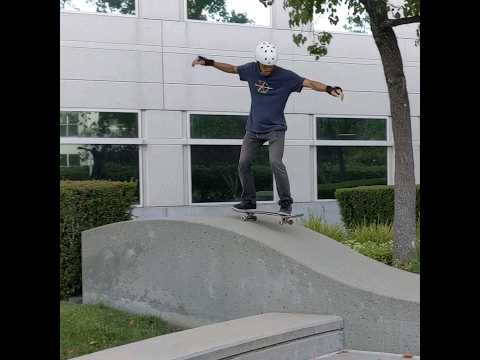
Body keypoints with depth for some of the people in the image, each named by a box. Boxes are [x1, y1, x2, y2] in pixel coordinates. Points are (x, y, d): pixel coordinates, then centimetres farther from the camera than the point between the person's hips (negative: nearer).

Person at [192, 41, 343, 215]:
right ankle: (249, 200, 18)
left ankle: (286, 203, -10)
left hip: (275, 129, -5)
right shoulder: (251, 69, -1)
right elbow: (232, 69, 17)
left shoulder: (285, 76, -12)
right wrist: (210, 63, 17)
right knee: (243, 163, 2)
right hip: (253, 128, 5)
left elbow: (309, 83, -19)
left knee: (275, 162, -21)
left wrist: (329, 89, -34)